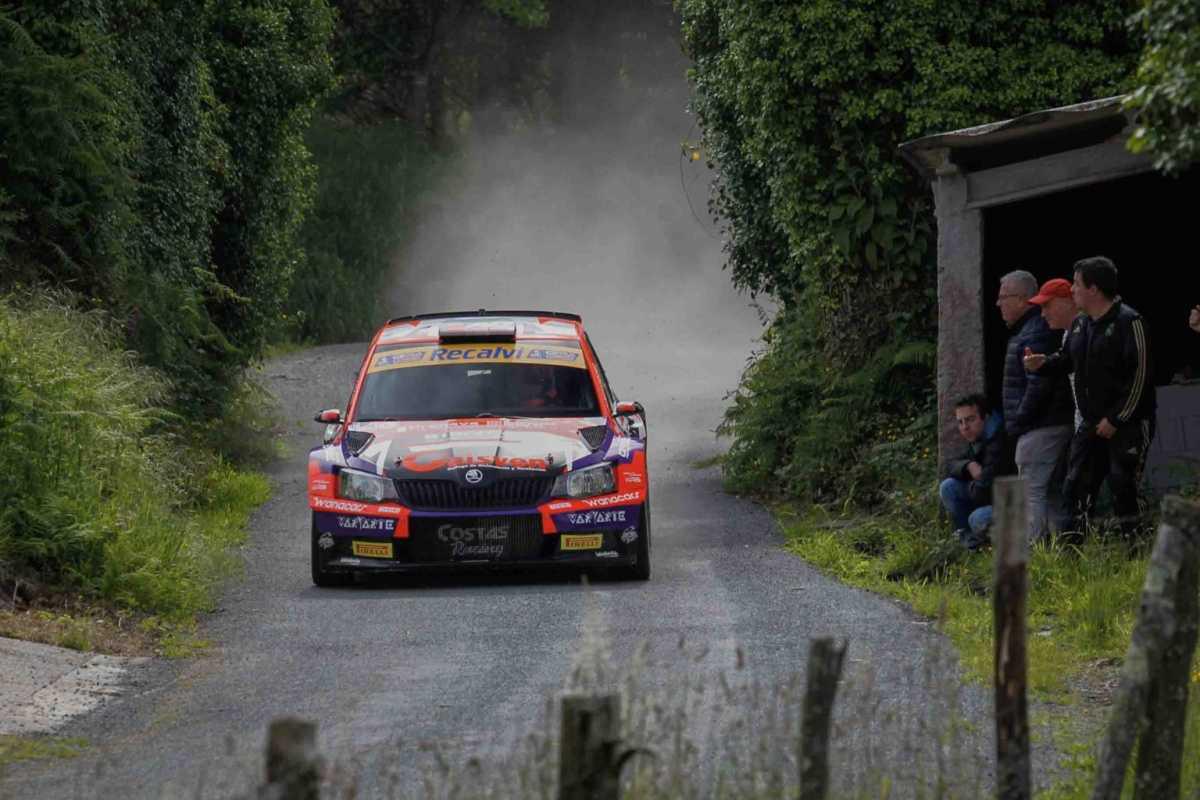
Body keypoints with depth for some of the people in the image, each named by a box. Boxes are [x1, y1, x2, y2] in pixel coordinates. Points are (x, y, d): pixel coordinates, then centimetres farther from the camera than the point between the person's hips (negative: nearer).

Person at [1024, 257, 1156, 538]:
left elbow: (1140, 376, -17)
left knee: (1123, 488, -8)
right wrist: (1044, 362, 4)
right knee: (1076, 486, 6)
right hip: (1092, 424, 8)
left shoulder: (1128, 322, -14)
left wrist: (1115, 419, -17)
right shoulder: (1080, 325, 11)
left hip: (1128, 424, -8)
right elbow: (1067, 359, 27)